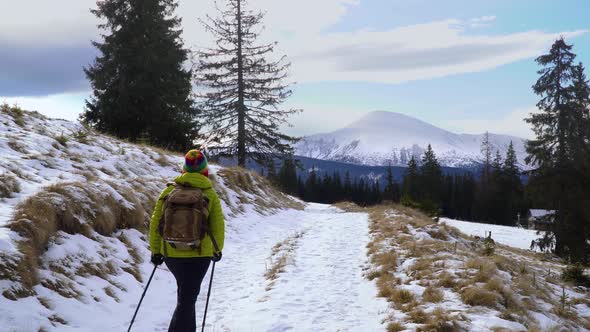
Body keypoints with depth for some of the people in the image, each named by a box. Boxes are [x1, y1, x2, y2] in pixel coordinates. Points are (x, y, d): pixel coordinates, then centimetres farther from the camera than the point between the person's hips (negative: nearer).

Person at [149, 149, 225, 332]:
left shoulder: (170, 190, -1)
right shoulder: (210, 194, -6)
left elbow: (155, 222, 0)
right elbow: (218, 227, -4)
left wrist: (155, 250, 10)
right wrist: (217, 250, 13)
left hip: (170, 254, 3)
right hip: (198, 255, -3)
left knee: (186, 292, 27)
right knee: (186, 299, 2)